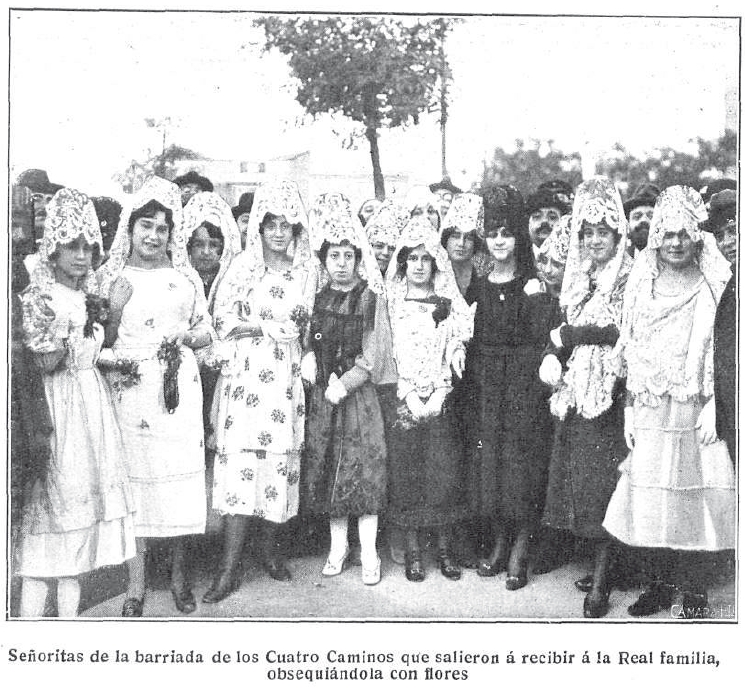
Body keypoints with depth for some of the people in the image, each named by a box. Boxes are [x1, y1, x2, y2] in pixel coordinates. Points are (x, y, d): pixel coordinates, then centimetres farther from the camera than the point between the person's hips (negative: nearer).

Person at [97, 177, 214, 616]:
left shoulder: (186, 277, 10)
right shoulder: (110, 277, 7)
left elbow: (207, 332, 12)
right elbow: (100, 342, 6)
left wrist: (185, 337, -7)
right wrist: (115, 305, -9)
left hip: (178, 386, 1)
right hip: (128, 388, -1)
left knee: (181, 474, 0)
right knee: (134, 478, -1)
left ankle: (180, 576, 17)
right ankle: (137, 583, 10)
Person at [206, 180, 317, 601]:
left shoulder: (307, 269, 10)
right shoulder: (243, 266, 4)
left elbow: (302, 326, 14)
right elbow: (224, 320, 0)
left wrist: (254, 325, 2)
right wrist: (277, 325, -5)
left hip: (285, 378, 2)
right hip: (244, 377, -2)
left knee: (281, 463, 4)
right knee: (238, 462, -7)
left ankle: (271, 550, 22)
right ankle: (230, 568, -2)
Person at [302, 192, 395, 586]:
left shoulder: (371, 299, -5)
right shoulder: (317, 299, 10)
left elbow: (372, 359, -9)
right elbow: (309, 343, 15)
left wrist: (344, 384, -14)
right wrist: (309, 359, -6)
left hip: (359, 395, -4)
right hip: (323, 395, 4)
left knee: (363, 472, -3)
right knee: (327, 469, 7)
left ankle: (369, 554, 5)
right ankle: (338, 546, 20)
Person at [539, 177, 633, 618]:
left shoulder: (629, 278, -6)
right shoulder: (579, 279, 15)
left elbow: (623, 333, -15)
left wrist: (570, 336, -8)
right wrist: (554, 355, -3)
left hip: (610, 391, -6)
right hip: (576, 391, 7)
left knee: (602, 479, -5)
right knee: (579, 478, 7)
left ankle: (602, 580, 2)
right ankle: (599, 563, 18)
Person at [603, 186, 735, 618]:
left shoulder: (713, 285, -1)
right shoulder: (641, 283, 8)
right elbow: (632, 351, 9)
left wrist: (712, 407, -12)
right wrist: (630, 410, 6)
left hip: (693, 408, -3)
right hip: (650, 409, 3)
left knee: (692, 493, 1)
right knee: (651, 497, 5)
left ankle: (693, 589, 14)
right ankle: (662, 583, 19)